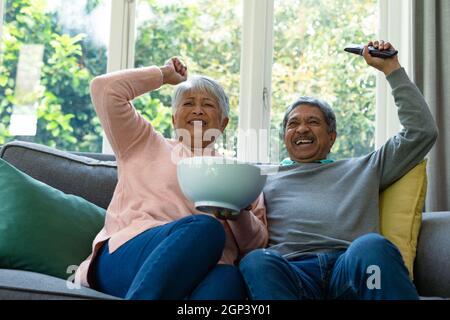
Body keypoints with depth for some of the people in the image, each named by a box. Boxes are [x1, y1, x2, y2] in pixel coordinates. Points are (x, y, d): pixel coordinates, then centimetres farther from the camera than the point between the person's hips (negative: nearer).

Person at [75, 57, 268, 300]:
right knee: (205, 227, -35)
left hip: (197, 273, 2)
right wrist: (164, 74, 28)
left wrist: (240, 213, -2)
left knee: (229, 276, -37)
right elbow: (104, 89, 15)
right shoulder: (144, 144, 25)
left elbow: (256, 244, 20)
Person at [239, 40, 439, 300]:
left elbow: (422, 131, 27)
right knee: (256, 261, -37)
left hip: (352, 266, 1)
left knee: (371, 246, -37)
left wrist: (391, 69, 27)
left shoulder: (362, 170, 30)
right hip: (291, 271, 0)